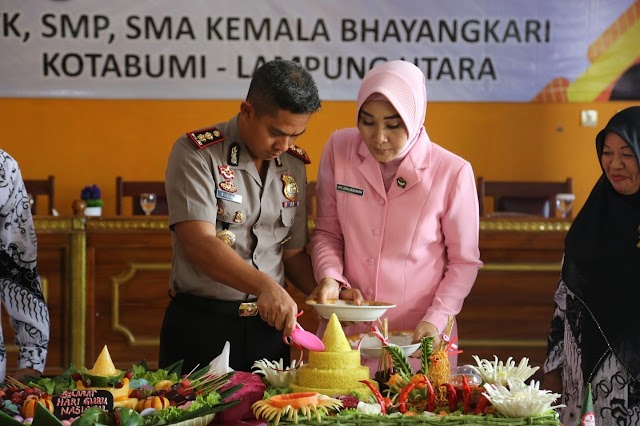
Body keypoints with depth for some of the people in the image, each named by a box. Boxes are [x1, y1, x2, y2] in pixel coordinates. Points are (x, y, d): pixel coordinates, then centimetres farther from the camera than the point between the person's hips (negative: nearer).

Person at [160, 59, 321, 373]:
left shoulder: (294, 166, 9)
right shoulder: (196, 154, -10)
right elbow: (198, 244, -22)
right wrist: (265, 285, -35)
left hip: (269, 323, 5)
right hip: (200, 324, -5)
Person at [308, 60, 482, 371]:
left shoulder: (453, 173, -12)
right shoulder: (339, 149, -4)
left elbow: (464, 261, -2)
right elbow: (327, 231, 6)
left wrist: (435, 321, -12)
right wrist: (329, 277, -11)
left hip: (417, 334, -2)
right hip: (348, 328, 2)